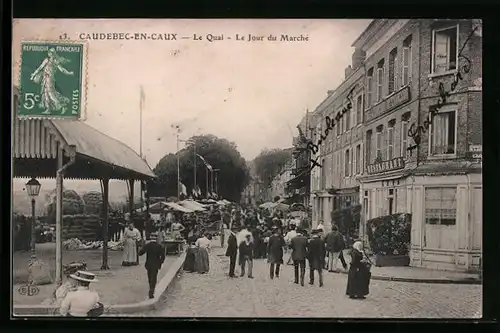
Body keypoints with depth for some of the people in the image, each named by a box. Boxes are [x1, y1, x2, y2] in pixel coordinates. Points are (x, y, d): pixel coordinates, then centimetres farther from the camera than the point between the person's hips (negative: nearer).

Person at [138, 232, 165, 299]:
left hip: (148, 265, 2)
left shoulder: (146, 245, -10)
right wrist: (160, 263, 3)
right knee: (154, 279, 4)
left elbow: (140, 253, -9)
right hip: (155, 265, -2)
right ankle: (151, 292, -5)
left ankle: (151, 290, 35)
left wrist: (143, 247, 4)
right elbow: (163, 256, -11)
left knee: (150, 278, 20)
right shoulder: (159, 246, -11)